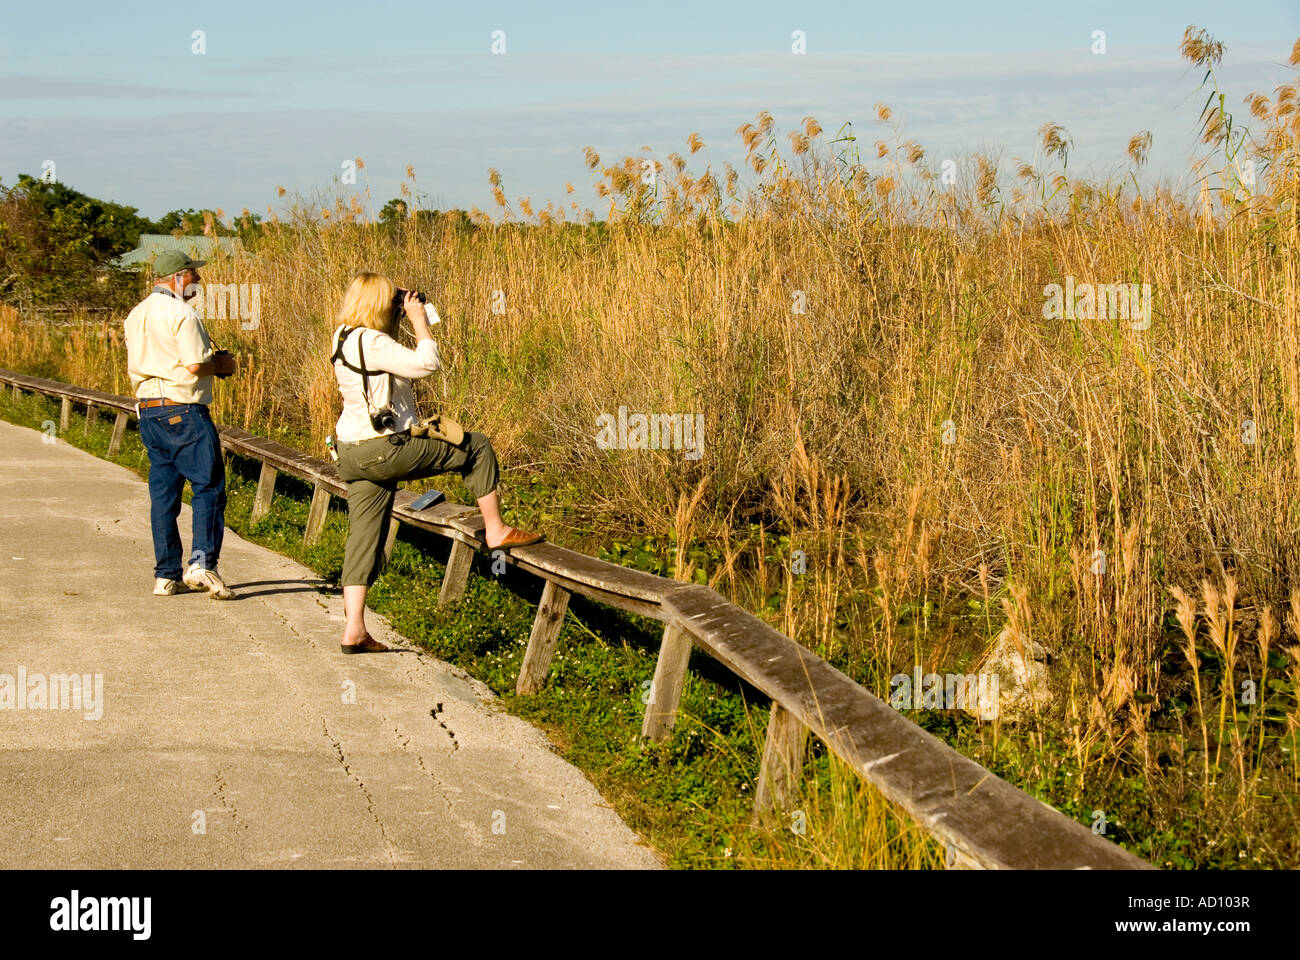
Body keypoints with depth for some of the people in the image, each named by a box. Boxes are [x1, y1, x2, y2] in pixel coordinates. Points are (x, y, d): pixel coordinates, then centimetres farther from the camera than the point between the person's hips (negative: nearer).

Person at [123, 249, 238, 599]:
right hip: (183, 411, -8)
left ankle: (166, 575, 11)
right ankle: (202, 562, -16)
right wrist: (221, 364, 2)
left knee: (163, 493, 10)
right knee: (208, 486, -5)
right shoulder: (181, 313, -12)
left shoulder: (136, 315, 15)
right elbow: (196, 365, -18)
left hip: (148, 411, 8)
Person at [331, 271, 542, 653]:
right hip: (384, 450, -10)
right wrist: (419, 320, -9)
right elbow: (426, 363, -21)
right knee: (477, 447, 6)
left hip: (353, 454, 10)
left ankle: (354, 629, 6)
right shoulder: (370, 341, -17)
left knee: (364, 538, 9)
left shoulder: (345, 338, 13)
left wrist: (406, 319, 17)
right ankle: (495, 531, 14)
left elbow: (402, 363, 27)